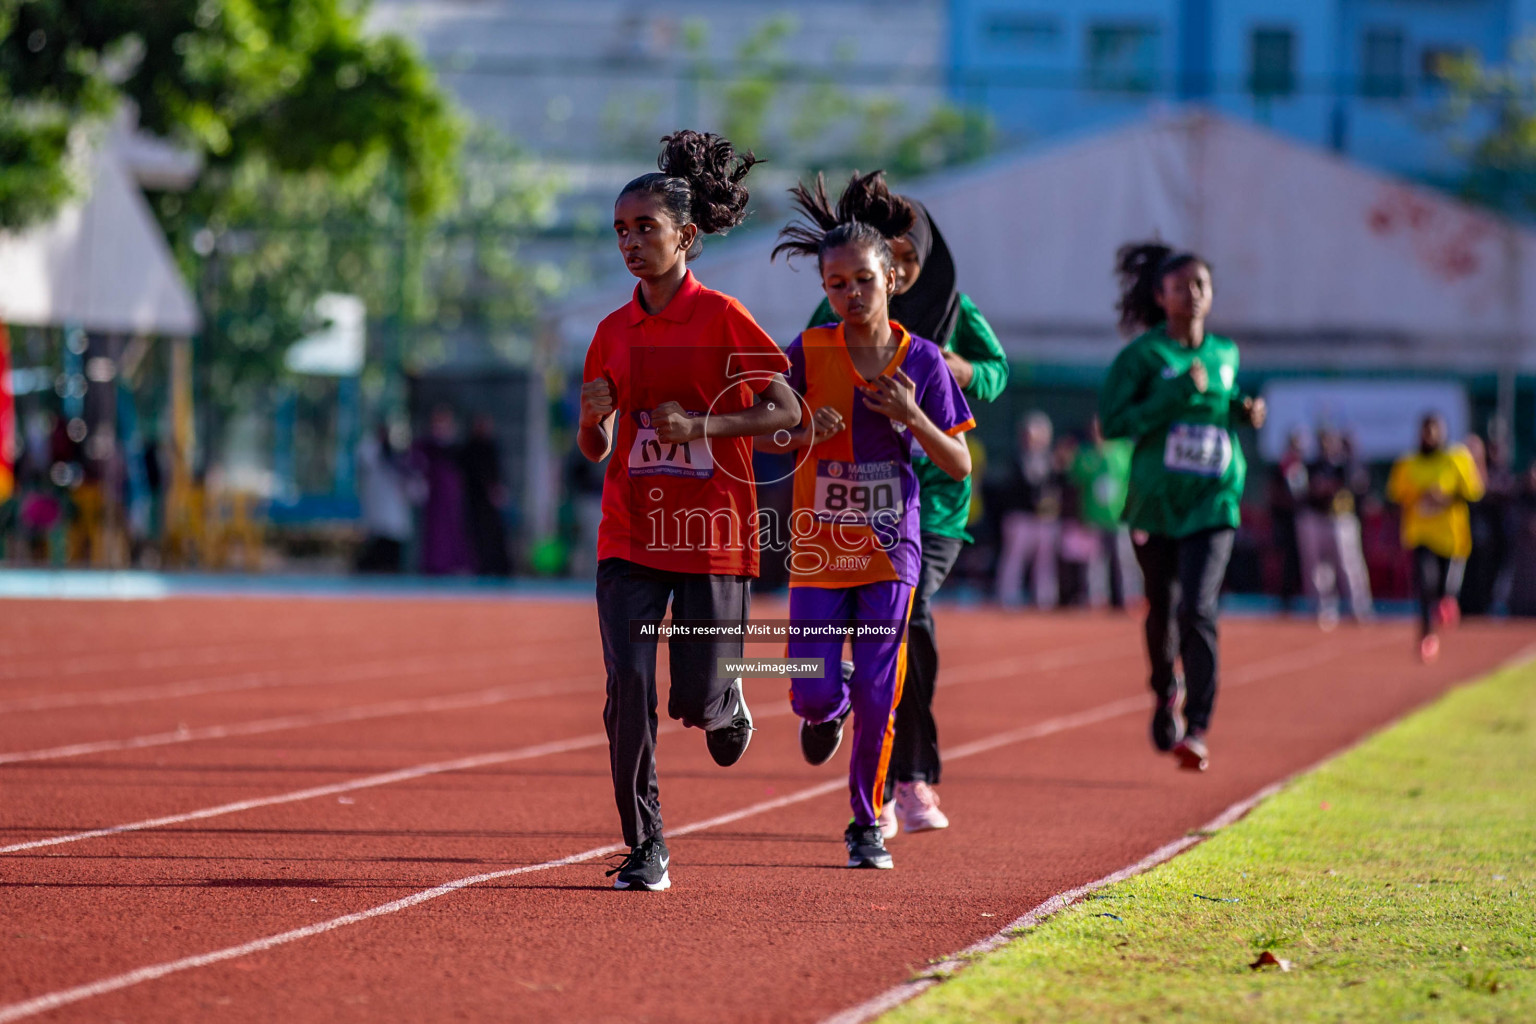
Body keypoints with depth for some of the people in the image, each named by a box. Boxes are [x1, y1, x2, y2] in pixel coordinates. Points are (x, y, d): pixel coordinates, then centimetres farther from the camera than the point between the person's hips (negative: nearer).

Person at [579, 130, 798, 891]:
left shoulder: (721, 318, -4)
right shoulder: (614, 331, 9)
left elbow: (787, 411, -8)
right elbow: (597, 451, 14)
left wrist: (701, 424, -19)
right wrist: (594, 417, -9)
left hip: (711, 534, -3)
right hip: (630, 535, 3)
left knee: (696, 701, -2)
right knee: (629, 687, -11)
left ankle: (727, 705, 36)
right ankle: (645, 849, -2)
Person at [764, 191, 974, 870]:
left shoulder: (921, 360, -2)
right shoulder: (807, 353, -4)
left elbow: (959, 465, 1)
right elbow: (760, 436, 4)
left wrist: (911, 418, -15)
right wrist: (805, 433, -17)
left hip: (890, 546, 0)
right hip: (819, 546, 0)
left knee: (878, 697, -3)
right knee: (816, 695, -6)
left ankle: (867, 824, 14)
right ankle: (829, 707, 32)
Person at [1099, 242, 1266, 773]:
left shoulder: (1225, 353, 9)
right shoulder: (1142, 355, -4)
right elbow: (1112, 421, -13)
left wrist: (1244, 411, 5)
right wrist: (1177, 393, -19)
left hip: (1212, 505, 1)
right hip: (1155, 504, -1)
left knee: (1198, 610, -16)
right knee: (1162, 609, 13)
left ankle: (1197, 729, -15)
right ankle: (1166, 692, 43)